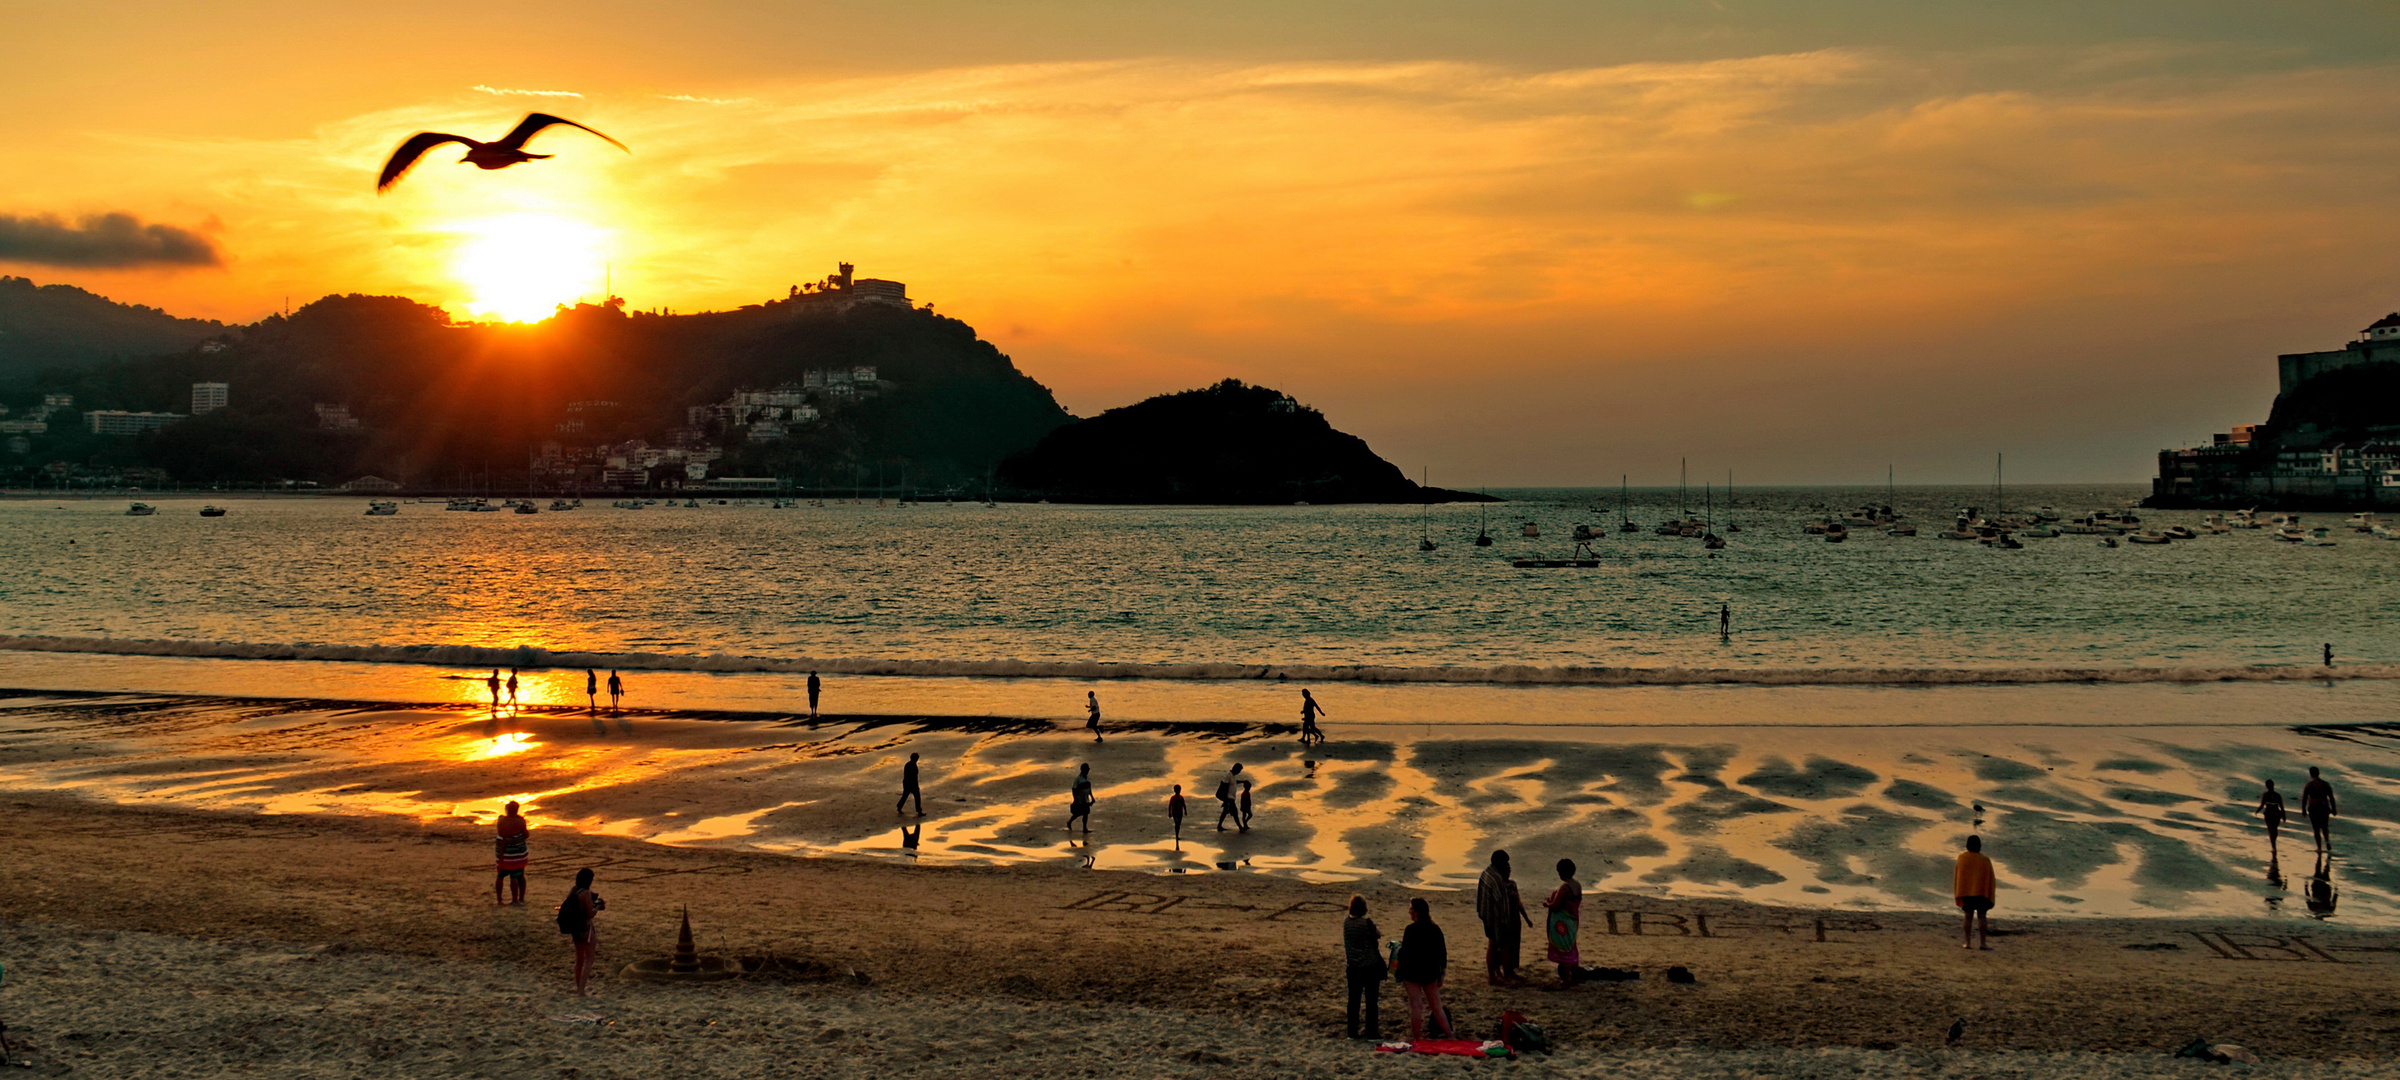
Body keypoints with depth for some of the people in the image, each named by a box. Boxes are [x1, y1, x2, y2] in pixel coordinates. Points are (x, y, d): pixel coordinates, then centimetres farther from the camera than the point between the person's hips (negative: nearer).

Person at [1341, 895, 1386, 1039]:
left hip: (1352, 967, 4)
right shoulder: (1367, 923, -16)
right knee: (1372, 1000, 5)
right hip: (1370, 967, -4)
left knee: (1354, 1000, 11)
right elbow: (1377, 935, -2)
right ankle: (1372, 1031, 7)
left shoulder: (1346, 923, -1)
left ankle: (1352, 1031, 14)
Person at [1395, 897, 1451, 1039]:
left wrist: (1399, 974, -3)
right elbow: (1442, 953, 7)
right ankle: (1449, 1035, 12)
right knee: (1437, 1006, 12)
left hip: (1412, 973, -5)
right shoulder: (1436, 929, 3)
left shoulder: (1411, 930, -14)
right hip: (1431, 973, 5)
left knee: (1416, 1006, -1)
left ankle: (1416, 1038, 2)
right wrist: (1441, 974, 16)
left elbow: (1405, 953, -13)